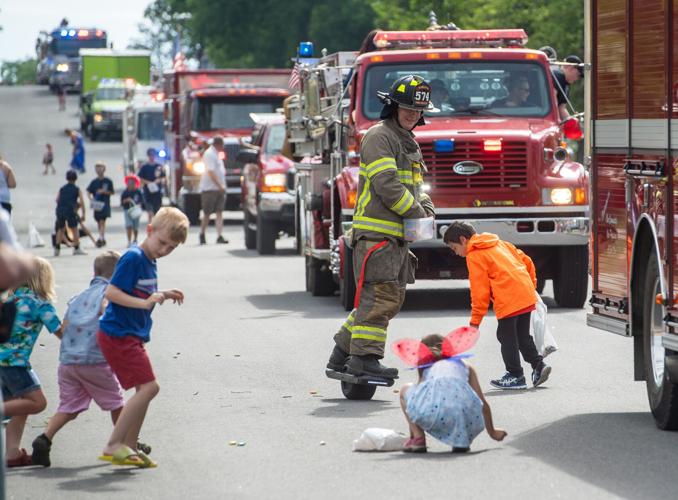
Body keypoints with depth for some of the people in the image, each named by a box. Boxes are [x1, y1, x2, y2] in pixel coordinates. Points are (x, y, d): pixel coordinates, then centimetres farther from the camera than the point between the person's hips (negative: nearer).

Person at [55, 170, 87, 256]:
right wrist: (83, 214, 2)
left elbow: (57, 199, 7)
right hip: (70, 210, -4)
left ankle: (57, 249, 12)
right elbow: (81, 202, 0)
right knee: (74, 229, 6)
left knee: (61, 229, 17)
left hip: (60, 210, 4)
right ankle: (76, 249, 4)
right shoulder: (77, 189, 8)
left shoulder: (62, 188, 17)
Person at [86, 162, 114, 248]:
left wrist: (104, 192, -14)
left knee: (102, 221, -16)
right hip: (97, 204, 4)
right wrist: (91, 198, -12)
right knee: (99, 222, 10)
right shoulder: (94, 181, 6)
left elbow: (112, 192, 2)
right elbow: (89, 191, 7)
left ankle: (100, 238, -23)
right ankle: (103, 239, 22)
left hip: (105, 204, -4)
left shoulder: (108, 181, -1)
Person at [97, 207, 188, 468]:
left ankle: (129, 447, 20)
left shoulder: (149, 261, 13)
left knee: (144, 389, 14)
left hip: (132, 336, 10)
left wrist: (164, 295, 10)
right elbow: (111, 292, -21)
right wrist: (145, 303, -29)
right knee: (148, 386, -14)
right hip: (118, 335, -10)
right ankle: (114, 444, -11)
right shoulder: (133, 258, -16)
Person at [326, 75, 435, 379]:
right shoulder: (379, 136, -10)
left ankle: (341, 355, 17)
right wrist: (416, 213, -13)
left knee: (392, 298, 11)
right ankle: (364, 358, -16)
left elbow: (415, 185, 26)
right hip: (375, 232, -10)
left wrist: (425, 206, 5)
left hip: (397, 236, 10)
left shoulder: (410, 143, 22)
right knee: (379, 296, -15)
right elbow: (386, 185, -19)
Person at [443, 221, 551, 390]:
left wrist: (475, 321, -3)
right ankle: (538, 365, 10)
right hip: (527, 296, 8)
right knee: (523, 336, 18)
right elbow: (526, 261, 21)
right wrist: (531, 286, 29)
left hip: (508, 301, -8)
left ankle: (515, 375, 9)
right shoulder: (498, 243, 21)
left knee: (507, 338, 4)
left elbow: (480, 291, -7)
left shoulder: (474, 256, -3)